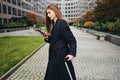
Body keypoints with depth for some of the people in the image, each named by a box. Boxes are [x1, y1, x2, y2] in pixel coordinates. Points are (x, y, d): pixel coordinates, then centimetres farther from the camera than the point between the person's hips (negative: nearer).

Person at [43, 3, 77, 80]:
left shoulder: (62, 23, -15)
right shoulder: (53, 24, 12)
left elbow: (72, 40, -18)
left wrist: (72, 53, -28)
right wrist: (48, 38, 0)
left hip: (61, 55, -9)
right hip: (54, 55, 9)